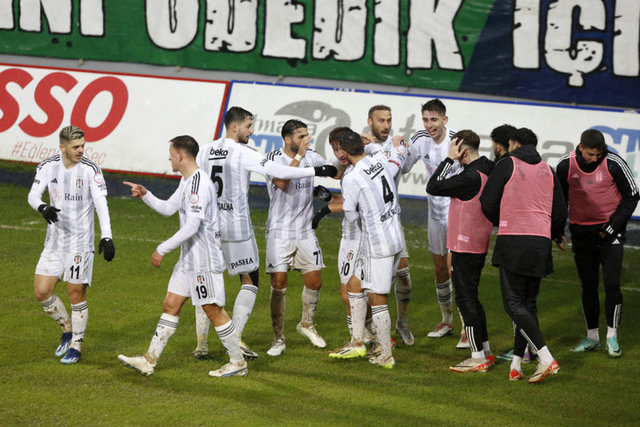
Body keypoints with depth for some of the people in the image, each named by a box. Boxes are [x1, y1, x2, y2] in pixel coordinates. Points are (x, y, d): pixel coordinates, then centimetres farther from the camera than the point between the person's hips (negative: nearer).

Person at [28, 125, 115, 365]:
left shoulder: (90, 169, -10)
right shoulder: (48, 166, 0)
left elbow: (101, 204, -13)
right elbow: (33, 195, -1)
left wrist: (107, 236, -24)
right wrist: (43, 207, -25)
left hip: (80, 241, -4)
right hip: (55, 240, 4)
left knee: (76, 293, -3)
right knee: (42, 292, 0)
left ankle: (76, 347, 12)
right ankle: (67, 330, 24)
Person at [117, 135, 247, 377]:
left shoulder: (199, 184, -21)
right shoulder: (186, 181, 13)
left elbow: (192, 226, -25)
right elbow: (168, 208, 25)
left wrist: (162, 249, -20)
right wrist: (145, 195, 10)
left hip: (205, 258, -10)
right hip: (189, 258, 10)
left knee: (213, 310, -3)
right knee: (170, 305, 9)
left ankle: (238, 363, 7)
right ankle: (150, 360, 12)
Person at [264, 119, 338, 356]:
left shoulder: (311, 157, 2)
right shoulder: (273, 158, -12)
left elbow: (336, 172, 10)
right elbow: (281, 183, -29)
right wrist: (299, 155, -30)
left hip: (305, 230, 4)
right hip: (279, 231, -4)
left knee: (314, 281, 5)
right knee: (278, 285, -6)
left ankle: (307, 324, 31)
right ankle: (278, 339, 5)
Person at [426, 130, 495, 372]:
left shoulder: (470, 178, -24)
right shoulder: (488, 169, 5)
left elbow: (432, 187, -20)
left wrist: (449, 159, -16)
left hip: (465, 248, -9)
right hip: (479, 245, 9)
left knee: (466, 300, -2)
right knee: (471, 298, 18)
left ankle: (478, 358, 0)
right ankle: (486, 352, 23)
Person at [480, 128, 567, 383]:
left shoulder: (507, 165, -1)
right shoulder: (548, 171, 13)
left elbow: (488, 204, -2)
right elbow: (560, 211, 15)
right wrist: (555, 234, 36)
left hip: (512, 240, -5)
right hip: (540, 242, 5)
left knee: (514, 304, -5)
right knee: (529, 302, 13)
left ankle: (546, 359, -18)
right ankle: (516, 365, 10)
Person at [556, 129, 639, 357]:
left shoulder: (614, 163, -13)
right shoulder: (566, 165, -6)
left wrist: (614, 224, -12)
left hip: (610, 231, -3)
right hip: (581, 231, 3)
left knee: (612, 283, -9)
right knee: (588, 286, 8)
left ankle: (612, 337, 1)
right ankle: (592, 337, 19)